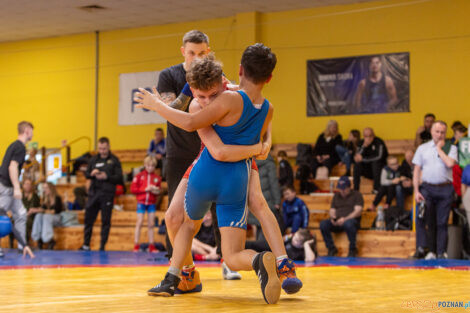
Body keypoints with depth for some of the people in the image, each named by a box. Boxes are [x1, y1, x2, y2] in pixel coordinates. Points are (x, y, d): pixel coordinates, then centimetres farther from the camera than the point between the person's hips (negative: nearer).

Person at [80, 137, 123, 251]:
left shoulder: (114, 160, 3)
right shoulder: (94, 159, 12)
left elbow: (119, 177, -2)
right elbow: (86, 175, 15)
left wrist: (106, 177, -15)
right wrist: (91, 174, -7)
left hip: (107, 194, -3)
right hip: (94, 193, 3)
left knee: (106, 221, 0)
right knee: (88, 218, 3)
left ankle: (102, 246, 6)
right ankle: (86, 245, 12)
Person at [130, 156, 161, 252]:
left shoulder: (157, 178, 5)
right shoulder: (139, 176, -1)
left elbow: (159, 190, 12)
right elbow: (133, 189, -5)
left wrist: (156, 191, -11)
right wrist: (145, 189, -13)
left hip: (151, 203, 2)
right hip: (141, 202, -2)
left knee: (151, 224, 5)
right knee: (139, 223, -4)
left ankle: (151, 246, 9)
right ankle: (136, 245, -1)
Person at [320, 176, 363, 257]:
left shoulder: (356, 195, 7)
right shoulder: (336, 196, 23)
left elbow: (358, 211, -6)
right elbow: (332, 210, 19)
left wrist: (345, 219, -20)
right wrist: (332, 218, -7)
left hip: (352, 220, -4)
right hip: (337, 222, 5)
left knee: (348, 223, -41)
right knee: (323, 224, -25)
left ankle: (352, 248, -20)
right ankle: (331, 248, -13)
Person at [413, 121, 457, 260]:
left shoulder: (451, 148, 7)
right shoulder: (422, 148, 11)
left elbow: (450, 163, -13)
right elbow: (416, 170, 8)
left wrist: (440, 148, -4)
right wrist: (416, 191, 0)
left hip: (445, 189, -1)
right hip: (427, 188, 1)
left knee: (442, 222, -2)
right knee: (429, 222, 3)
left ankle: (441, 252, 0)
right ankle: (431, 251, 9)